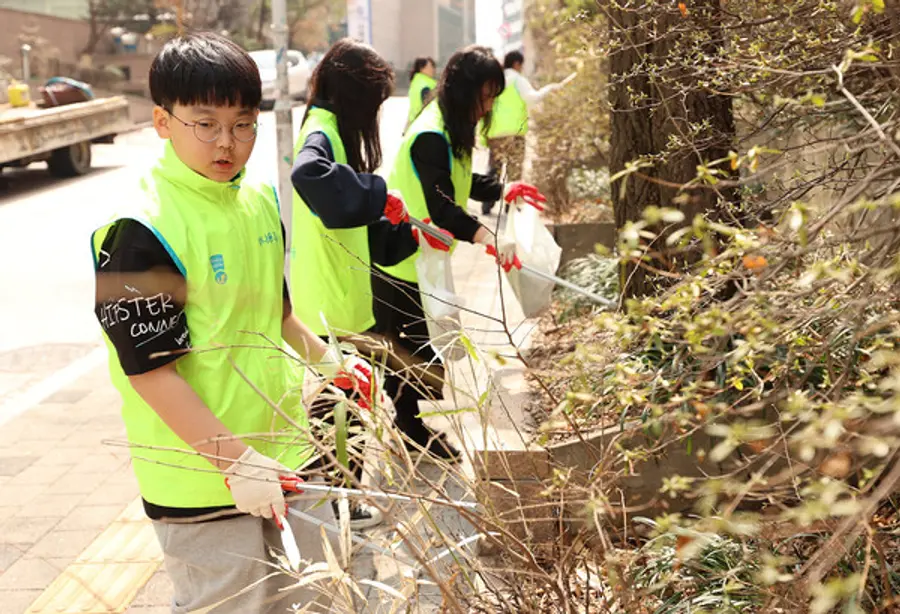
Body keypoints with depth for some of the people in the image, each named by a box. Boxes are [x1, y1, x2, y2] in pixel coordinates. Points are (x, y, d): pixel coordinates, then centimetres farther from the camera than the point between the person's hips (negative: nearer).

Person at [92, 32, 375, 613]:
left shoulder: (260, 199, 5)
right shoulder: (142, 231, -20)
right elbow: (150, 369, -20)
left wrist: (325, 359, 17)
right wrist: (236, 461, -21)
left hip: (285, 453, 7)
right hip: (203, 476, -7)